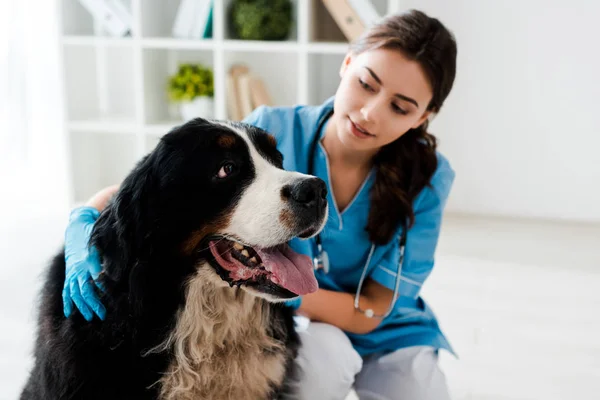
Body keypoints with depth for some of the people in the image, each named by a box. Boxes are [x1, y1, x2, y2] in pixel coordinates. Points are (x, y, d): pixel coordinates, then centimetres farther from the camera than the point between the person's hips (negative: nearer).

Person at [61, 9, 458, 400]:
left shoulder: (428, 177, -20)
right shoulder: (272, 131, -21)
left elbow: (370, 311, -18)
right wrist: (83, 230, -37)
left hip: (387, 331, 2)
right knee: (323, 355, -34)